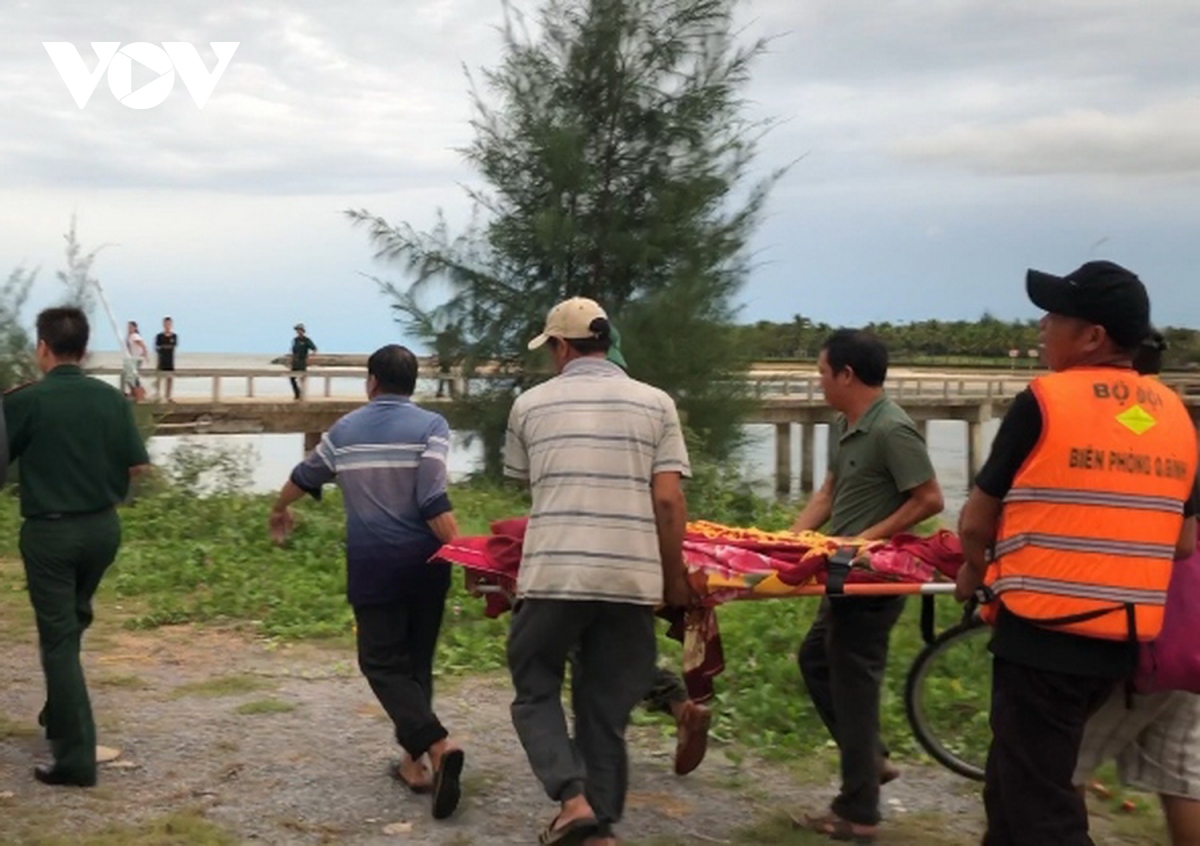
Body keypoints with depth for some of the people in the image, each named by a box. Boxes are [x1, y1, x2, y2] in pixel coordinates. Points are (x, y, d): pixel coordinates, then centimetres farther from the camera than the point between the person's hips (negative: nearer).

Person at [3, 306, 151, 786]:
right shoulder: (111, 398, -3)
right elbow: (138, 465, -1)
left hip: (49, 531, -4)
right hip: (102, 527, 4)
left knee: (59, 637, 1)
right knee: (73, 622, 25)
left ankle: (76, 756, -2)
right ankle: (60, 716, 40)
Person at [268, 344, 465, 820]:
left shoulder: (345, 430, 8)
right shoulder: (430, 426, -4)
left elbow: (304, 476, 25)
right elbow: (433, 503, -15)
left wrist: (279, 511, 44)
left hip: (372, 564, 0)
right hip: (423, 562, 0)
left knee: (383, 663, 3)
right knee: (417, 661, 15)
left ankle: (437, 744, -18)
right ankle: (413, 761, 18)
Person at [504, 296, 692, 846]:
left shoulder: (531, 404, 9)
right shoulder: (655, 404, 7)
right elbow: (669, 501, 0)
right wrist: (674, 577, 11)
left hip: (552, 574, -1)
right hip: (631, 578, 1)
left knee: (535, 691, 14)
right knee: (607, 709, 13)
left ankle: (573, 801, -4)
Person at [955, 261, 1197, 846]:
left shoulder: (1044, 401, -12)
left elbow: (976, 521, -6)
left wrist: (975, 570, 14)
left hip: (1042, 632, -7)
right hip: (1120, 640, 7)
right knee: (1013, 786, 23)